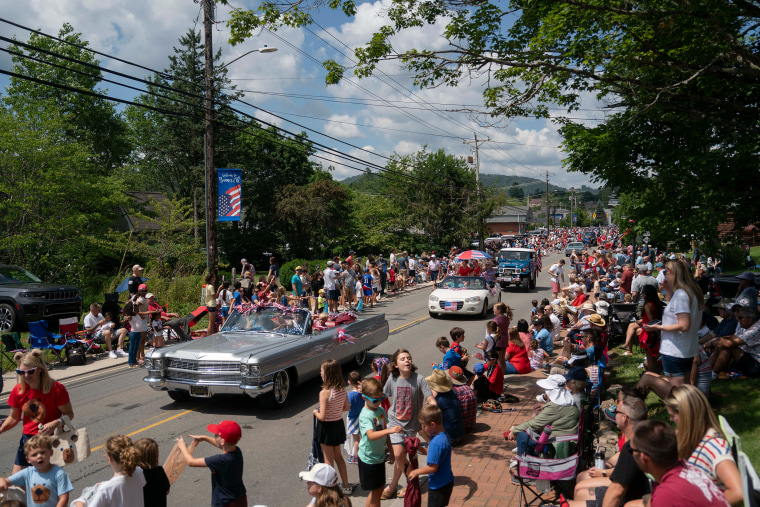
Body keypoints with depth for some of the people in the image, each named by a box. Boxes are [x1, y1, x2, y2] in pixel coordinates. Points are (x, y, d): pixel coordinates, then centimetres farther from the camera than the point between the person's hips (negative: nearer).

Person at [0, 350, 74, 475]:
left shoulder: (56, 389, -17)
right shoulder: (18, 390, -4)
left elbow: (69, 414, -10)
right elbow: (14, 418, 10)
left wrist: (57, 423, -29)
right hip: (28, 438, 5)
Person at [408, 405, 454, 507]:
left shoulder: (436, 443, -30)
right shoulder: (443, 436, 0)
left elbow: (433, 467, -27)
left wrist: (416, 472, -14)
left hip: (438, 486, -9)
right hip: (445, 482, 9)